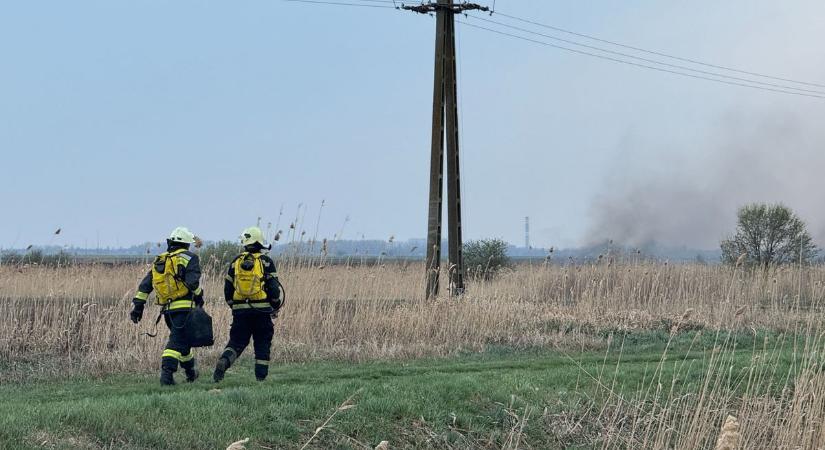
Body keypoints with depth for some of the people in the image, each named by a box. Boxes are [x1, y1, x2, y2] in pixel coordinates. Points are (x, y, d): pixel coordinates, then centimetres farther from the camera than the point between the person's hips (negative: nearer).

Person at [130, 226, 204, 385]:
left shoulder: (159, 261, 17)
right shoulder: (189, 258, -2)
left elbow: (145, 284, 12)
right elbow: (193, 281, -17)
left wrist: (138, 305, 12)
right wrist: (199, 297, -1)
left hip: (167, 309, 7)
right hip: (184, 306, -7)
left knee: (183, 338, 23)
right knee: (177, 341, -10)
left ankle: (190, 372, 35)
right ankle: (167, 372, -23)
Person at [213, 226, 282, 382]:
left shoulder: (236, 262, 7)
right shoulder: (266, 262, -3)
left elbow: (228, 289, 11)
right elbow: (274, 287, -6)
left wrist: (233, 306, 25)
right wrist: (276, 307, 9)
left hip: (240, 311, 2)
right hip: (262, 311, -2)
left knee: (236, 342, 8)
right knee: (262, 343, 9)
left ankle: (223, 362, -17)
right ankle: (261, 376, 5)